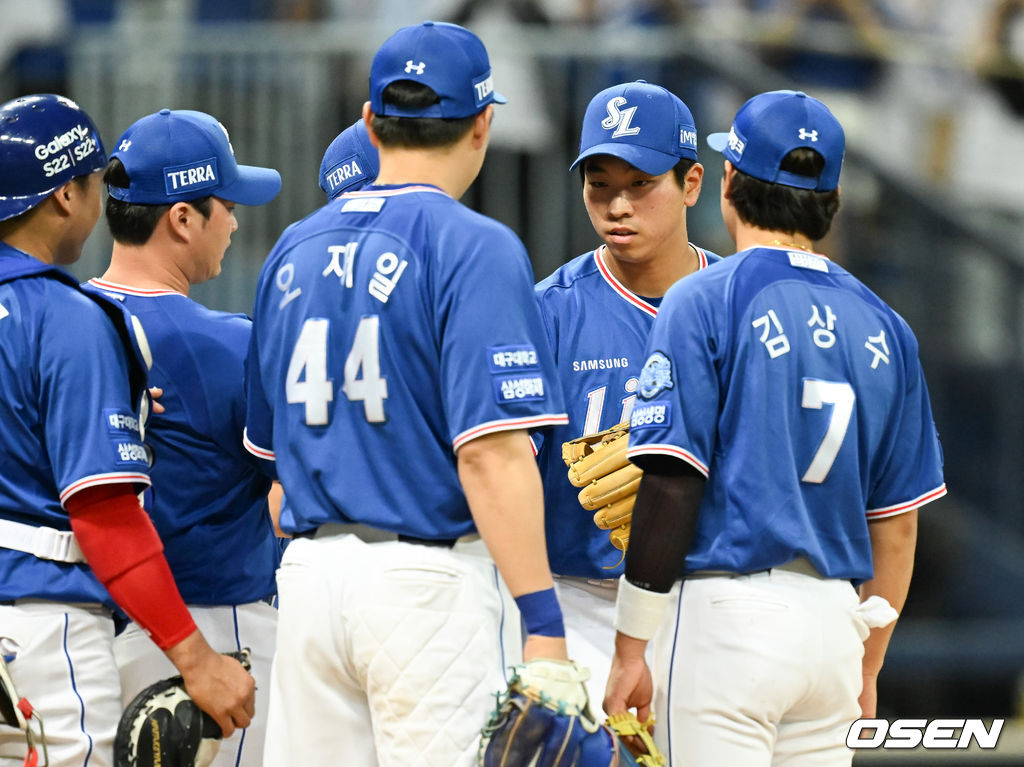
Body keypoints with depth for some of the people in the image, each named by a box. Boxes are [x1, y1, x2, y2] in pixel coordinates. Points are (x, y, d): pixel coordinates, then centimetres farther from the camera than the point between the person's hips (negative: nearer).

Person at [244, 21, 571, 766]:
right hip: (432, 578, -6)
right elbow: (490, 452, -17)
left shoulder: (293, 251, 13)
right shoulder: (474, 248, -9)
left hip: (308, 572, 7)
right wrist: (542, 622, -18)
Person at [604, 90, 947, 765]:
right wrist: (867, 666, 23)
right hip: (834, 625, 5)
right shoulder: (884, 328, 11)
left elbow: (671, 487, -11)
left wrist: (630, 649, -8)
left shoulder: (703, 303, -5)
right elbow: (896, 521, 14)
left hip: (728, 609, -5)